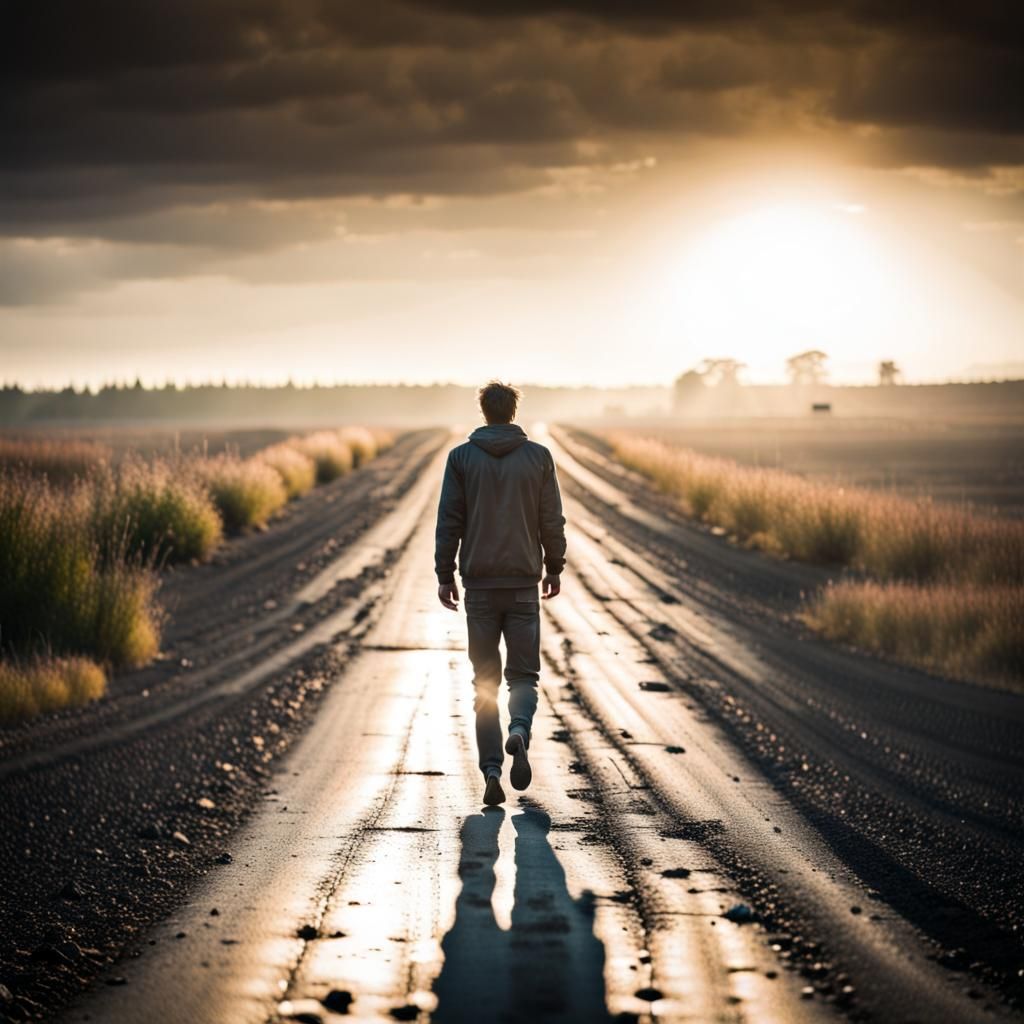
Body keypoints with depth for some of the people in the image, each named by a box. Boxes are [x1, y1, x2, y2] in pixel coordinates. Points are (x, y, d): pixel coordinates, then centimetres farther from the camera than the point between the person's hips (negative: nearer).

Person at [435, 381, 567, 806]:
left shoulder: (462, 457, -1)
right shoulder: (538, 457, 0)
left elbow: (449, 521, -1)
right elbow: (552, 520, 3)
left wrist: (444, 575, 6)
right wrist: (554, 568, 15)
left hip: (479, 583, 0)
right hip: (523, 581, 0)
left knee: (485, 680, 7)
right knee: (523, 673, 8)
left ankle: (492, 771, -2)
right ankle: (519, 730, -23)